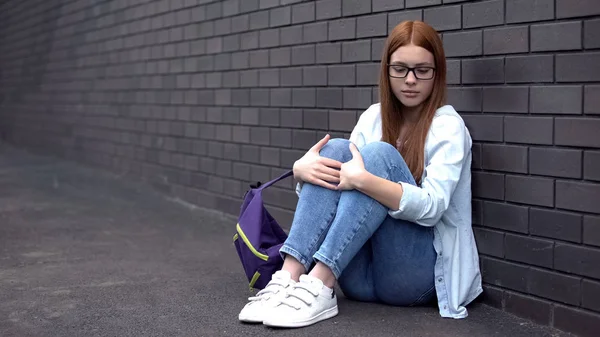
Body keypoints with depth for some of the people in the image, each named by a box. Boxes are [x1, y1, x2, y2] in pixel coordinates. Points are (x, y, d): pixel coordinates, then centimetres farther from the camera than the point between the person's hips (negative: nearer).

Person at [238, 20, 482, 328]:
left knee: (378, 154, -24)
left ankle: (319, 287, -34)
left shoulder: (448, 125, -5)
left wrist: (363, 180, -33)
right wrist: (301, 170, -19)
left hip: (417, 273, -4)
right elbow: (340, 178, 5)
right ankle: (289, 277, -29)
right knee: (335, 149, -14)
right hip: (362, 275, 5)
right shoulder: (374, 116, 10)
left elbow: (432, 207, -19)